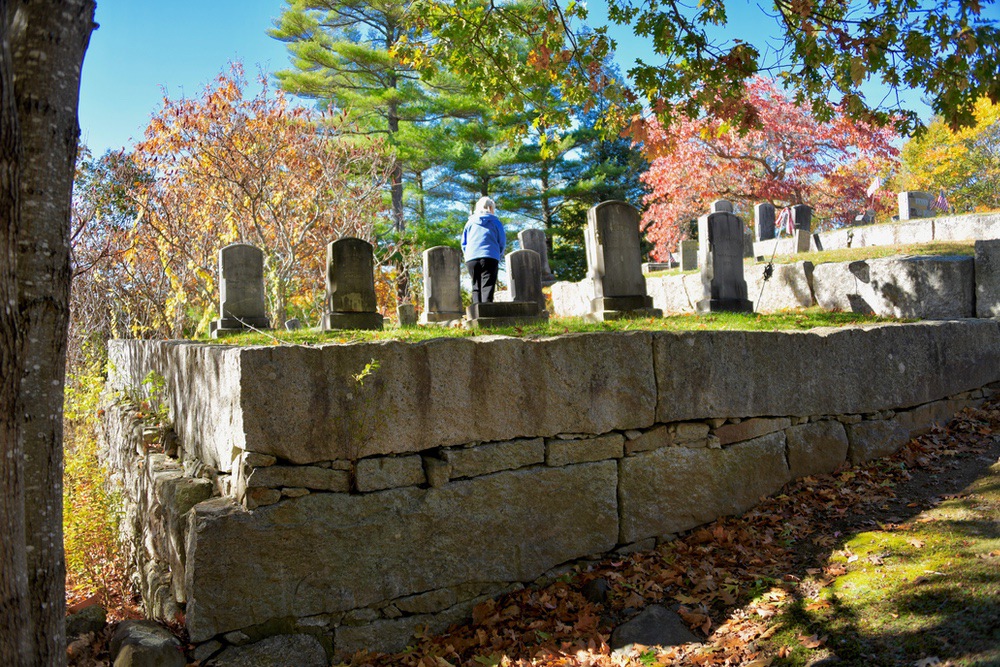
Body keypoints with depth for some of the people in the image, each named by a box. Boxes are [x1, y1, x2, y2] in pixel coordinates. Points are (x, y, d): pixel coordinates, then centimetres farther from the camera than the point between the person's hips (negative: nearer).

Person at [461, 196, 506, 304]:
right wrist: (498, 256, 23)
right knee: (487, 287, -9)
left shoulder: (470, 222, 17)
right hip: (490, 258, -3)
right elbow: (502, 243, 9)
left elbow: (463, 243, 16)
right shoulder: (495, 221, 9)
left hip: (471, 259, 3)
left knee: (476, 288, 7)